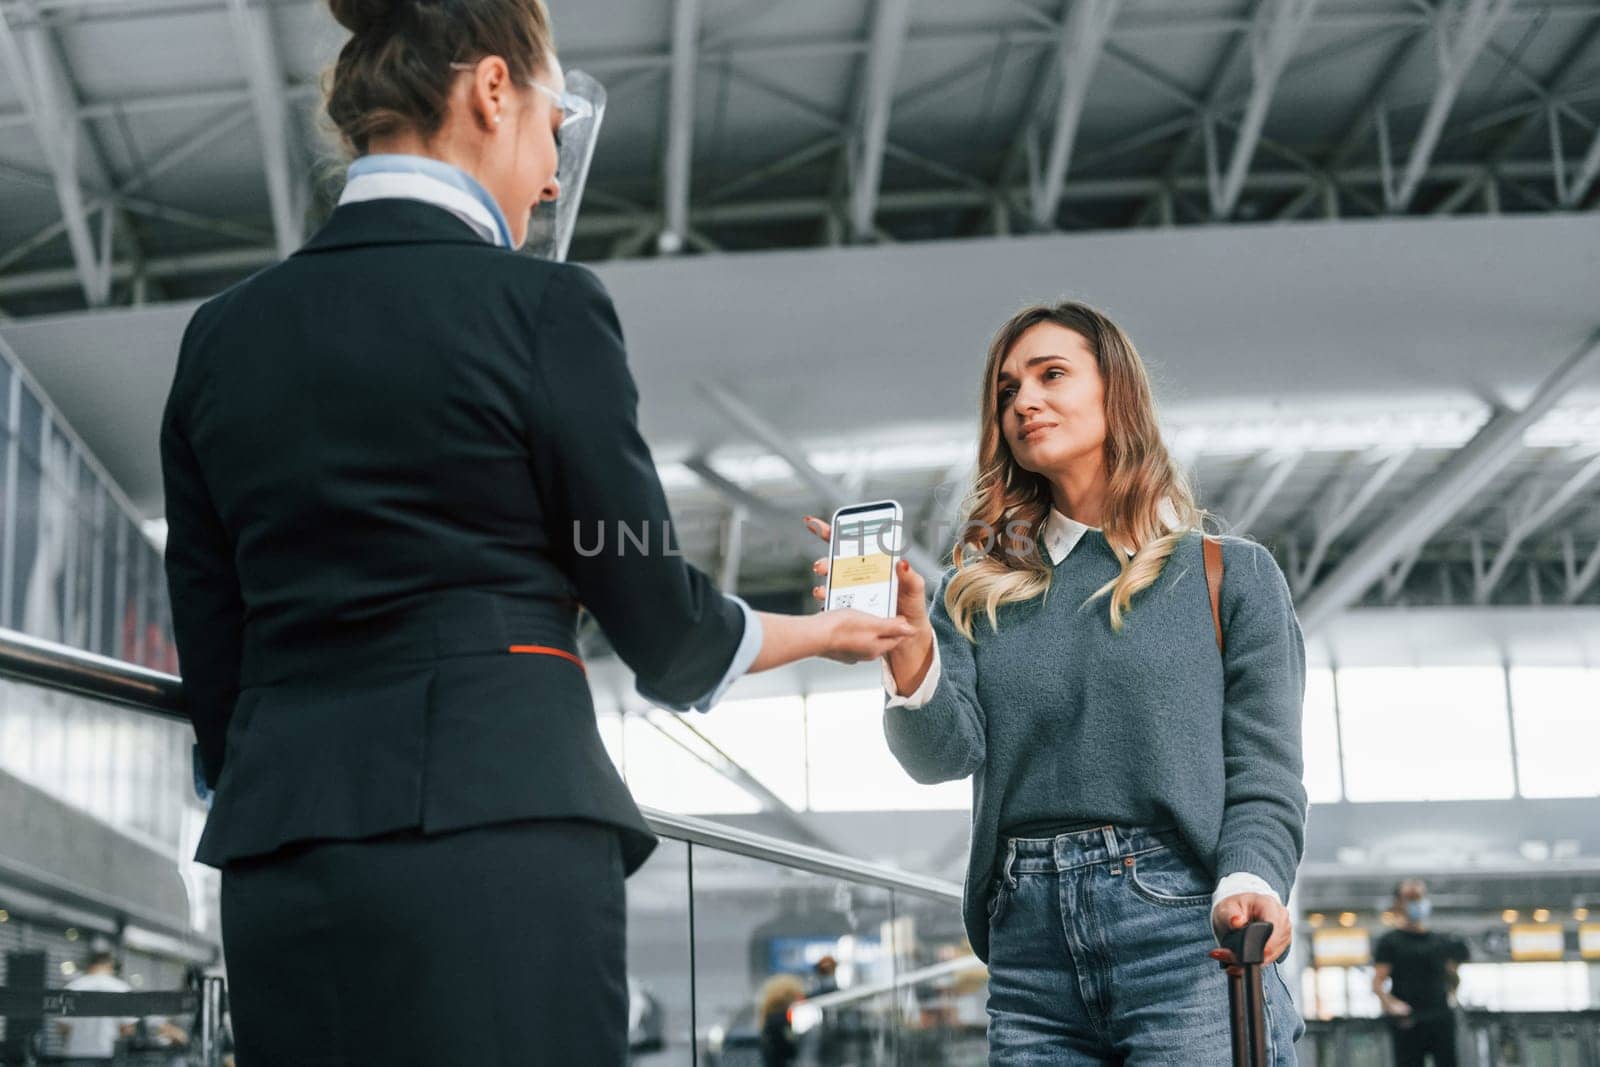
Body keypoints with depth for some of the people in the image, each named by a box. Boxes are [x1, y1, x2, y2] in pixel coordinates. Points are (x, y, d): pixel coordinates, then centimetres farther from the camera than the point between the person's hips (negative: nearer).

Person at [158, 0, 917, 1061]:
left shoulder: (221, 335, 12)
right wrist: (820, 631, 20)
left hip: (274, 856, 6)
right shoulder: (540, 305, -4)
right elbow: (653, 609, 2)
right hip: (495, 824, -6)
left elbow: (210, 654, 13)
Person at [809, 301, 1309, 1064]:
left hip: (1183, 939, -2)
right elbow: (944, 753, 0)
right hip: (1028, 951, 3)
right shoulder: (980, 590, 14)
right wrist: (908, 646, -19)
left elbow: (1263, 779, 1)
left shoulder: (1229, 574, 7)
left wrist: (1246, 891, -18)